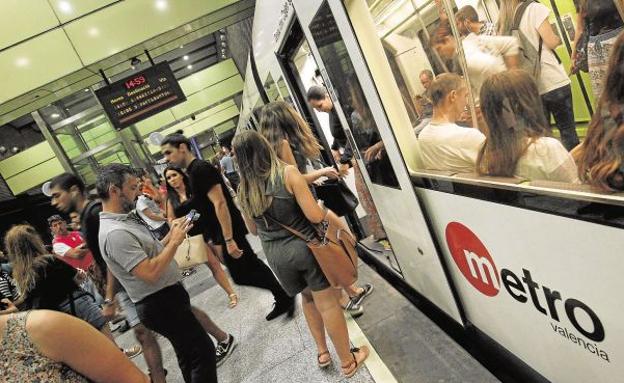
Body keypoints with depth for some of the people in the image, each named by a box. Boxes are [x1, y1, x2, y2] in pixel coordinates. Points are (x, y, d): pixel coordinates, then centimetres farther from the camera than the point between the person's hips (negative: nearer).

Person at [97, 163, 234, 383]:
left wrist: (171, 235, 2)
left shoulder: (124, 221, 8)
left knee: (188, 356, 21)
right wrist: (175, 241, -19)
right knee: (203, 352, -3)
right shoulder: (115, 233, -24)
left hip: (166, 296, 10)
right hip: (161, 304, -10)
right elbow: (150, 273, -28)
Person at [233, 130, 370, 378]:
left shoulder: (244, 190, -2)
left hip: (275, 254, 5)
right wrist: (321, 206, 4)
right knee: (327, 303, 10)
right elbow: (315, 216, -17)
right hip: (305, 246, -4)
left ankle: (322, 352, 36)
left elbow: (253, 229, 11)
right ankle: (347, 361, 25)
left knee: (308, 297, 27)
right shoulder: (288, 172, -15)